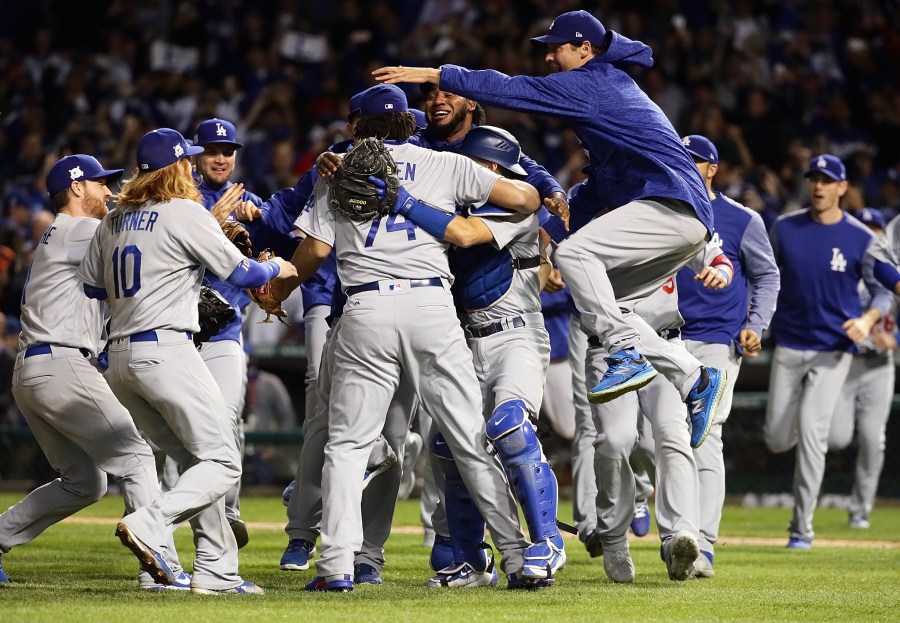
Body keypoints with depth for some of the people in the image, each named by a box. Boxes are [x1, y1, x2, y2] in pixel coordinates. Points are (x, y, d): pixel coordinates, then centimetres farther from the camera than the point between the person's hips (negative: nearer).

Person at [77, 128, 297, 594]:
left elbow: (89, 286, 21)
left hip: (119, 360, 8)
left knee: (195, 460, 13)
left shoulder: (113, 222, 15)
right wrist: (277, 269, 18)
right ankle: (150, 525, -26)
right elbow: (241, 273, -3)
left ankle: (216, 570, 6)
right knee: (221, 463, -6)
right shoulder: (185, 213, -5)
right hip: (166, 350, -8)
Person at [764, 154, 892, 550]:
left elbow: (882, 291, 0)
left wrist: (867, 320, -20)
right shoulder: (784, 229, 1)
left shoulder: (861, 239, -5)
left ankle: (802, 528, -9)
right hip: (788, 346, 3)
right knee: (778, 440, 5)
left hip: (833, 349, -3)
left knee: (811, 431, -16)